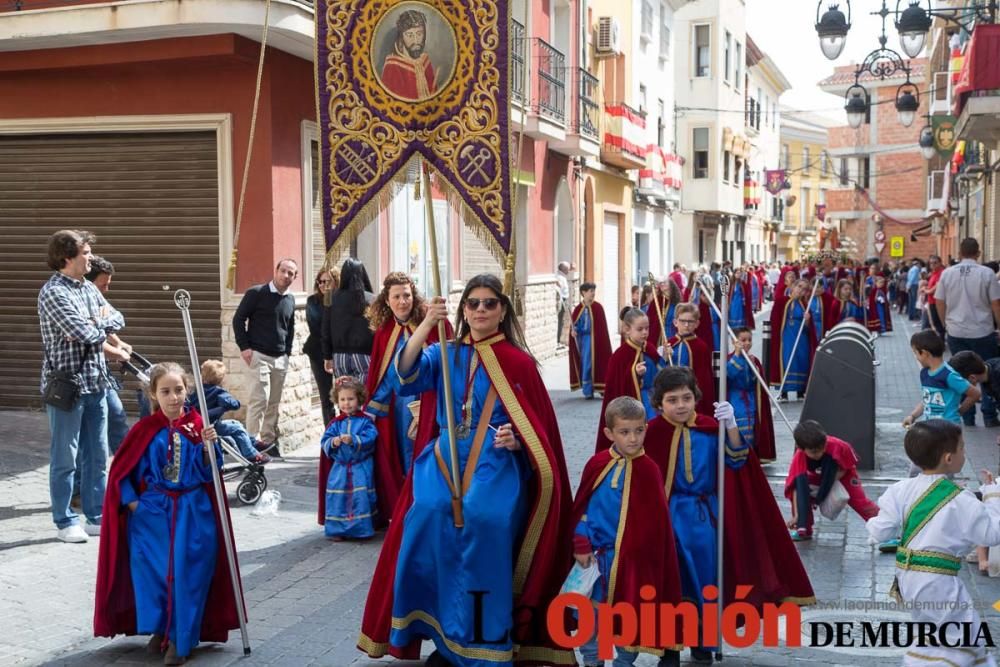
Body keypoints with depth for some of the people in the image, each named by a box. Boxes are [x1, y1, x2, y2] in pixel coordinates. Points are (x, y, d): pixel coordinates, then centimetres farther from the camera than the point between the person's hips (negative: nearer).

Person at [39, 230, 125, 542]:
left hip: (95, 382, 8)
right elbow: (83, 332, -22)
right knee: (65, 458, 3)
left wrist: (99, 323, -8)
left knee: (97, 455, 12)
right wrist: (103, 327, -2)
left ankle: (96, 516, 22)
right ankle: (65, 522, 13)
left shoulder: (89, 288, 12)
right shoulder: (53, 292, -14)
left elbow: (118, 319, 11)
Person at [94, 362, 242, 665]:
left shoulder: (197, 426, -2)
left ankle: (180, 639, 13)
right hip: (152, 512, 0)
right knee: (152, 569, 1)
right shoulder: (145, 430, -4)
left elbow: (208, 472, -1)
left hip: (192, 512, 0)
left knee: (187, 573, 0)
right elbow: (122, 471, 3)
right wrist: (132, 503, -4)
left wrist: (208, 446, -17)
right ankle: (158, 629, 24)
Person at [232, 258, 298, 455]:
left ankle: (268, 440, 17)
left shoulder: (290, 299, 11)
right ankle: (253, 441, -6)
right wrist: (244, 347, -10)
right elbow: (238, 319, -5)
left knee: (274, 402, 9)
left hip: (280, 358, 6)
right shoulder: (256, 293, -6)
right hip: (259, 355, -6)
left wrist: (288, 352, 14)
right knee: (260, 399, -11)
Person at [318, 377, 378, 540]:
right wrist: (333, 442, -19)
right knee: (337, 497, -1)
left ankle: (361, 528, 4)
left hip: (361, 467, -3)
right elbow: (324, 442, 2)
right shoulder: (335, 423, 7)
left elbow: (369, 438, -15)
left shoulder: (365, 421, -2)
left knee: (360, 496, -8)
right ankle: (337, 529, 9)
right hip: (339, 467, 3)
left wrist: (353, 440, -27)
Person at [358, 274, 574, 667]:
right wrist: (426, 325, -19)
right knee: (430, 513, -21)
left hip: (496, 463, -3)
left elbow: (538, 427, 6)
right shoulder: (445, 354, 11)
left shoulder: (518, 362, 4)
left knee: (485, 519, -27)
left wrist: (516, 439, -15)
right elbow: (406, 377, -8)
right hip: (446, 458, 3)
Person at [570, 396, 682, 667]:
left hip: (631, 555, -2)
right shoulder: (597, 464, -4)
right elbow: (582, 507, 3)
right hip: (596, 552, 2)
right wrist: (581, 545, -1)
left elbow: (653, 519, -5)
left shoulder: (648, 470, -10)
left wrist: (641, 552, -6)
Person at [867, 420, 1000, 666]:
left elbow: (881, 531, -2)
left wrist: (872, 524, 21)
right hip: (938, 581, -7)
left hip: (909, 575, 7)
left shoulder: (902, 490, -3)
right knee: (962, 640, 6)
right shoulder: (961, 501, -15)